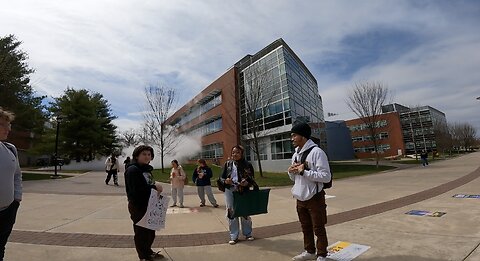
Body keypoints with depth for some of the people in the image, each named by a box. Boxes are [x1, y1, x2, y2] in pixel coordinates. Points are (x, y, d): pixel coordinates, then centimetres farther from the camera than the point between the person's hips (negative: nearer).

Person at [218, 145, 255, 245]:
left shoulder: (247, 165, -3)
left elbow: (252, 180, 2)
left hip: (243, 191, -1)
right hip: (230, 191, 1)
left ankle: (248, 234, 34)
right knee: (231, 213, 8)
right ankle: (233, 236, 26)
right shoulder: (228, 164, 1)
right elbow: (221, 178, 5)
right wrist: (225, 181, -17)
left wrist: (247, 183, -20)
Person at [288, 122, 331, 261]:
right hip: (300, 198, 7)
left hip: (314, 198, -7)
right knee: (306, 227, 22)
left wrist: (304, 171, -24)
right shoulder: (295, 155, 7)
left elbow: (326, 176, -21)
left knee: (318, 229, 11)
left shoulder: (316, 152, -17)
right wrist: (291, 171, -7)